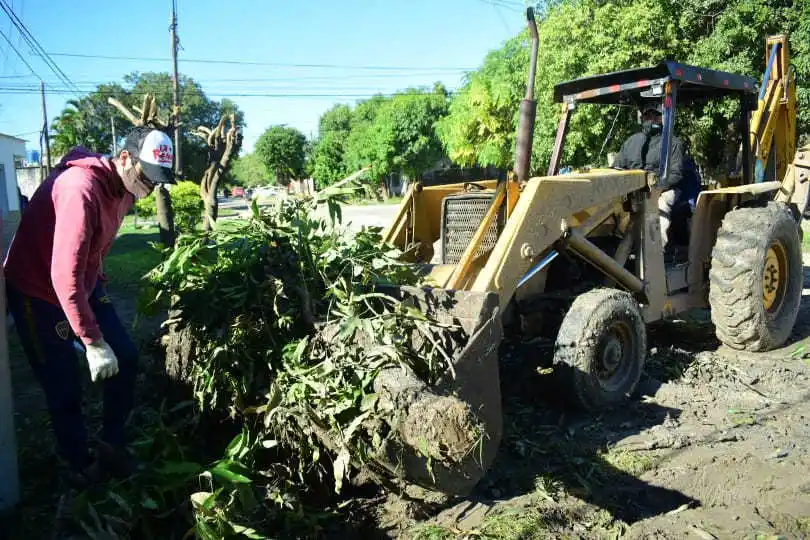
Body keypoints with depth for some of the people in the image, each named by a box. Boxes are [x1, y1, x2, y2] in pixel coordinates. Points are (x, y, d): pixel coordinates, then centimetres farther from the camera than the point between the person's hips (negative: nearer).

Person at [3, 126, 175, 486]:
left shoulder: (125, 188, -4)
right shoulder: (82, 188, -33)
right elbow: (64, 276, -35)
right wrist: (93, 342, -32)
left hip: (83, 283, 8)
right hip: (38, 293, -8)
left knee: (125, 357, 1)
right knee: (65, 387, -1)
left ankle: (113, 443, 19)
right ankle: (80, 465, 21)